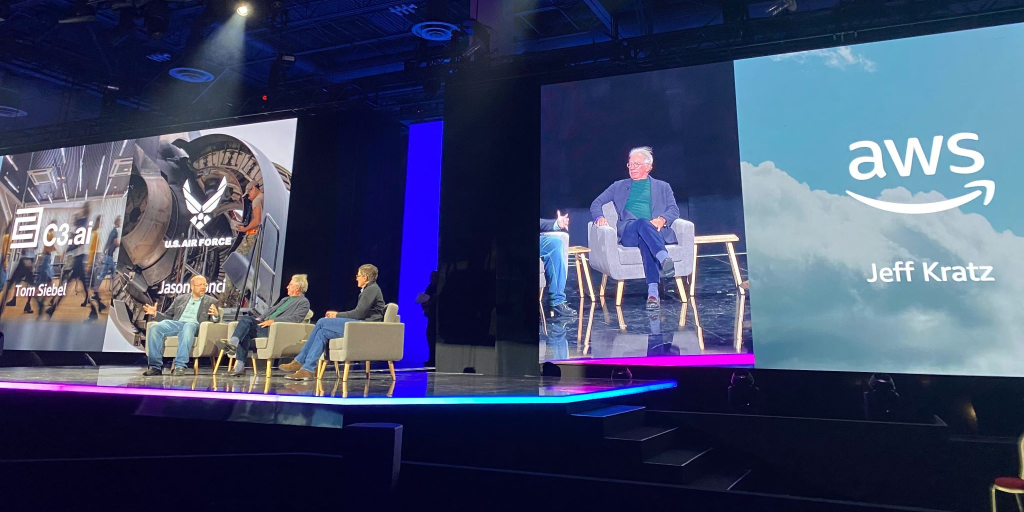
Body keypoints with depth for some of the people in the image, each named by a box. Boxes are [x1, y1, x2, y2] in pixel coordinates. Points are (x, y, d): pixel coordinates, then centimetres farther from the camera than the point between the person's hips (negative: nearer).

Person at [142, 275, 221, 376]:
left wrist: (216, 315, -18)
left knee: (188, 327, -40)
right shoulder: (180, 299, 26)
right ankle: (156, 367, -23)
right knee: (154, 328, -26)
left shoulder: (211, 301, 19)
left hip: (193, 325, -3)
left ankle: (180, 366, -43)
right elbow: (168, 316, 25)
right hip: (175, 323, 3)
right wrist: (155, 313, 6)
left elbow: (214, 319, 6)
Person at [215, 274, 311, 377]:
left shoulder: (304, 302, 1)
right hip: (265, 324, 8)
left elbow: (295, 318, -13)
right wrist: (260, 318, 9)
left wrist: (273, 321, -19)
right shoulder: (285, 299, 31)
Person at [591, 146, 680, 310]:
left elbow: (674, 210, 12)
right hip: (627, 232, 0)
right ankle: (664, 259, -59)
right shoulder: (619, 186, 27)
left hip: (655, 231, 0)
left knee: (646, 240, -39)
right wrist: (599, 217, -5)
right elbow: (596, 204, 20)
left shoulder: (662, 187, 26)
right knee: (642, 223, -38)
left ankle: (653, 292, -55)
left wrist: (662, 219, -13)